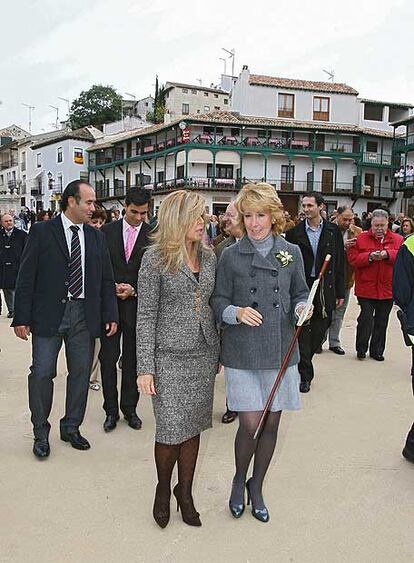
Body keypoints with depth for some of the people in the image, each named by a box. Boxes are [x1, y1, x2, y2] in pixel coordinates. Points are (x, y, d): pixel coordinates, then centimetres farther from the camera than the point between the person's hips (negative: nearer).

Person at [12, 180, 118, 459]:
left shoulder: (97, 237, 8)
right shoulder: (42, 231, -2)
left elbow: (106, 280, 10)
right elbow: (26, 277, -4)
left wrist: (111, 315, 4)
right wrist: (22, 318, -8)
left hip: (85, 314, 4)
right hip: (49, 314, -3)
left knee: (81, 374, 10)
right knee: (42, 373, 1)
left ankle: (71, 427, 28)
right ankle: (41, 432, 21)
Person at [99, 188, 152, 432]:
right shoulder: (108, 231, 3)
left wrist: (133, 290, -11)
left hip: (137, 304, -1)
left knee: (132, 359, 10)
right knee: (108, 358, 4)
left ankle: (129, 408, 25)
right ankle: (111, 410, 19)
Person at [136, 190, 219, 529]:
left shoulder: (209, 257, 7)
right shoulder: (155, 259, -8)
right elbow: (146, 316, -8)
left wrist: (218, 353, 13)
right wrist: (145, 368, -12)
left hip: (204, 355, 5)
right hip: (170, 358, -4)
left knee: (193, 427, 12)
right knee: (171, 431, 0)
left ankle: (185, 492, 31)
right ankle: (163, 489, 29)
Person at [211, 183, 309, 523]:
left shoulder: (292, 253, 4)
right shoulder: (231, 256, 0)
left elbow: (300, 294, 12)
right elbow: (219, 301, 2)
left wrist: (301, 308, -10)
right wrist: (236, 312, -18)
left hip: (281, 351, 2)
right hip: (242, 352, -2)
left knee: (271, 423, 10)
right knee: (249, 423, -3)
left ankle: (257, 487, 34)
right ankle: (239, 480, 28)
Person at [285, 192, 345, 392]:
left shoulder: (333, 231, 4)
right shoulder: (294, 232, 0)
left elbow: (340, 263, 6)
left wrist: (340, 292, 4)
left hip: (325, 289, 2)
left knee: (319, 332, 9)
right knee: (303, 332, 0)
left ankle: (303, 363, 32)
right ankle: (305, 375, 11)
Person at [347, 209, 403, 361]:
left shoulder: (398, 240, 7)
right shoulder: (361, 239, 2)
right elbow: (352, 259, -7)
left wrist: (387, 254, -21)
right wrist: (369, 257, -21)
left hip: (387, 289, 2)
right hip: (366, 288, -2)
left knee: (382, 322, 11)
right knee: (366, 318, -4)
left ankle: (377, 351, 24)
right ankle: (361, 349, 14)